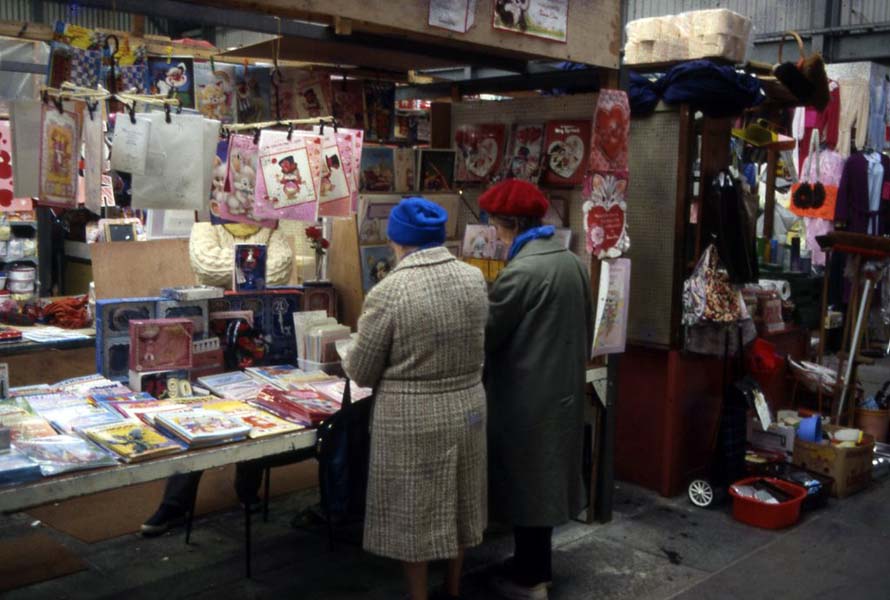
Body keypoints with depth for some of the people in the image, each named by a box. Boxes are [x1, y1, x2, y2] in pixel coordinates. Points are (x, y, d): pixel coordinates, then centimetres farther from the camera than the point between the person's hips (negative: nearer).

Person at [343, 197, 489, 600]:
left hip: (412, 419, -5)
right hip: (466, 408, 6)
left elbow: (361, 373, -9)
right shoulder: (475, 279, -3)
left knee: (415, 511, 10)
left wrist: (349, 359, 13)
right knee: (456, 503, 20)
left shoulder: (388, 292, -18)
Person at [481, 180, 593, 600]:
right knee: (545, 475, 18)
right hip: (562, 387, 9)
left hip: (527, 393, -8)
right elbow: (585, 329, 14)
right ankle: (536, 563, 32)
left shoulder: (522, 271, -21)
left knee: (524, 478, 4)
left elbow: (486, 333, -13)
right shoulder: (572, 261, 5)